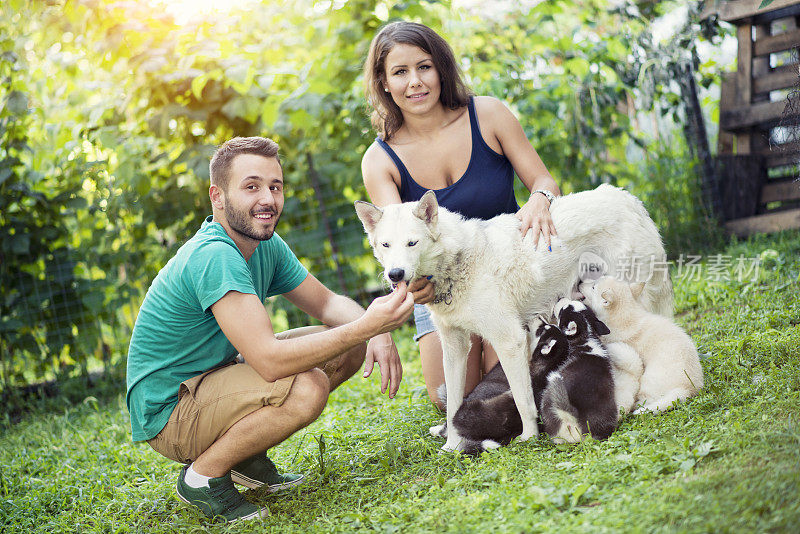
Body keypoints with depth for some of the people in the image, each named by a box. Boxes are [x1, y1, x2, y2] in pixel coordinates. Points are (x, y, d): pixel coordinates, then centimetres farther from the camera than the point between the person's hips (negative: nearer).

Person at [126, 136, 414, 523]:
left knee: (349, 350, 5)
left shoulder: (267, 245, 1)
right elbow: (270, 360, -36)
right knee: (305, 387, -31)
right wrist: (367, 326, -36)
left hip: (212, 380, 10)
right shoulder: (213, 257, -28)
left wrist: (377, 334, -13)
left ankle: (248, 458, 10)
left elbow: (326, 303, 8)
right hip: (167, 412, -10)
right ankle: (203, 474, -9)